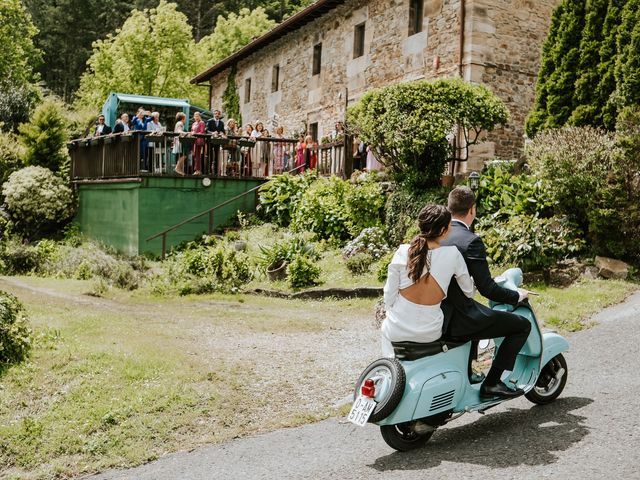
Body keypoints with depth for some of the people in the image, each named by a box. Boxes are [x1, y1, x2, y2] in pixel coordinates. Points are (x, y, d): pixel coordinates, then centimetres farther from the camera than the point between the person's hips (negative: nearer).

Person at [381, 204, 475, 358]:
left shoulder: (402, 252, -13)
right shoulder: (452, 254, -14)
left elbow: (389, 295, -6)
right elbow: (469, 292, 0)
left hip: (397, 330, 0)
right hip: (430, 333, 0)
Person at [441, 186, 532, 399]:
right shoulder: (471, 241, -18)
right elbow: (487, 289, -18)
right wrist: (517, 295, 0)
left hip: (434, 313, 8)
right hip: (456, 319, -8)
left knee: (476, 313, 38)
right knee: (523, 325, 2)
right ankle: (491, 382, 3)